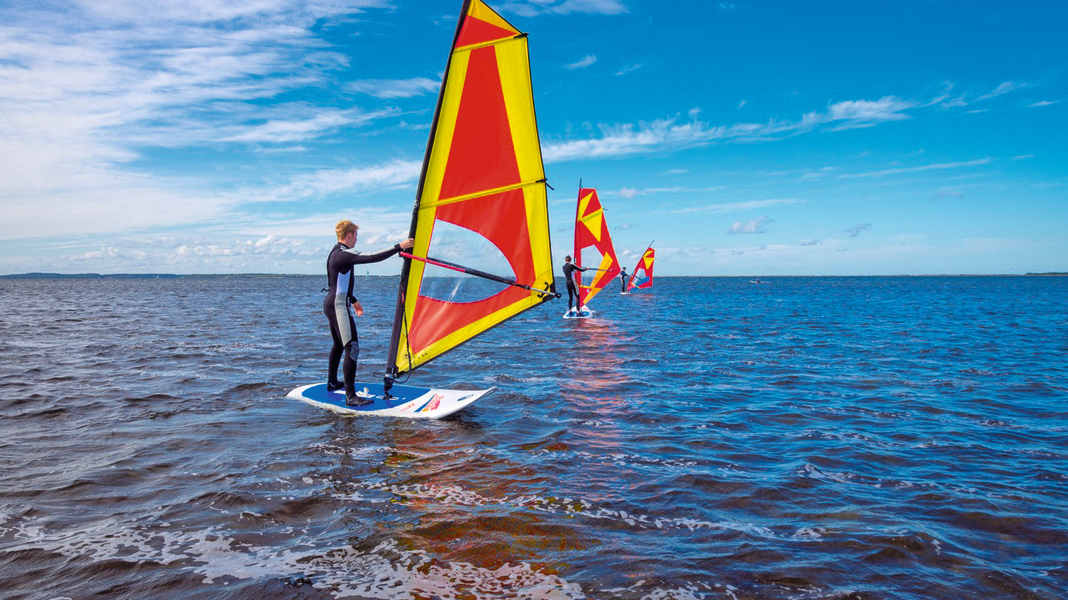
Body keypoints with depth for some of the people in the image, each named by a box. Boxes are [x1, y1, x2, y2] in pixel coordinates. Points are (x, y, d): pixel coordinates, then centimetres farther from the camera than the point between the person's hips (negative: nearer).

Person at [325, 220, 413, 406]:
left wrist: (353, 300, 31)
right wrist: (399, 247, -24)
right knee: (352, 349, -14)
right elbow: (372, 258, -28)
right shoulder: (344, 254, -17)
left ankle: (332, 382, 41)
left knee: (338, 345, 26)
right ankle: (350, 396, -17)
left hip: (330, 303, 11)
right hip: (339, 306, -11)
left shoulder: (335, 253, 15)